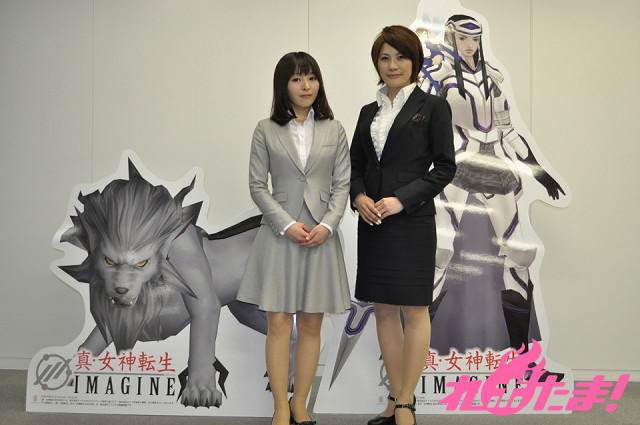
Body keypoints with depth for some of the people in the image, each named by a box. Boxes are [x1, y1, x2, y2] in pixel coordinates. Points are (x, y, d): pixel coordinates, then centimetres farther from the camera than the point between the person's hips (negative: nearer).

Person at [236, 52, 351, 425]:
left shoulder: (334, 131, 7)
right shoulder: (266, 131, 2)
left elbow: (342, 185, 5)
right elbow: (257, 185, 0)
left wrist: (327, 225, -10)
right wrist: (288, 225, -11)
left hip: (321, 236, 2)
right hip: (280, 235, -2)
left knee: (311, 325, 6)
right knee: (279, 324, -2)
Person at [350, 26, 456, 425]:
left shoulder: (433, 107, 0)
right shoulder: (369, 111, 14)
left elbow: (445, 167, -5)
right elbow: (356, 164, 16)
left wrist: (401, 199, -15)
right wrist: (360, 196, -5)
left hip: (412, 220, -5)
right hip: (372, 221, 6)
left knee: (414, 311, -1)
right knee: (384, 310, 8)